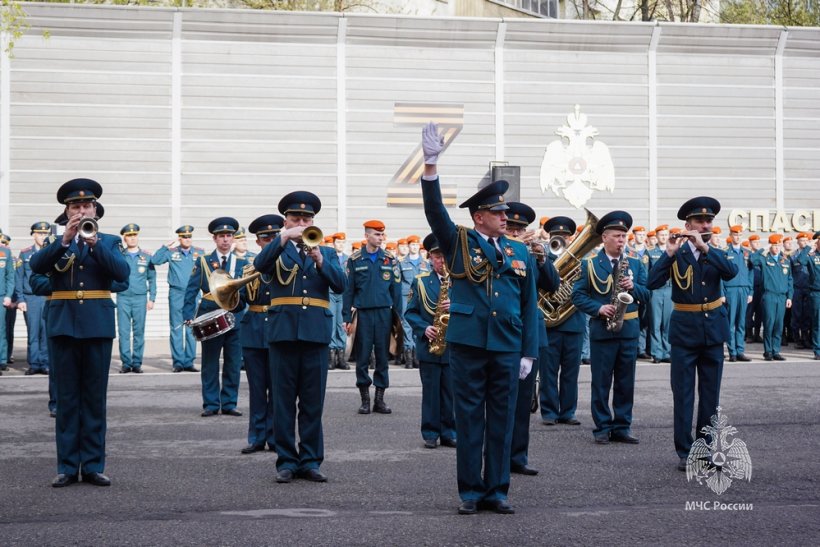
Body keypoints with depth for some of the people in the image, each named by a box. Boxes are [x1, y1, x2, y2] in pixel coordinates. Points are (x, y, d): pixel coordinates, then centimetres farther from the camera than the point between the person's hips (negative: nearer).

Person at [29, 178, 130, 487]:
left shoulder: (109, 242, 10)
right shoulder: (55, 243, 11)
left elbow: (122, 273, -8)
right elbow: (36, 265, -9)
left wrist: (93, 243, -18)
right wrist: (65, 240, -21)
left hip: (97, 325, 0)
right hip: (64, 324, 0)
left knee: (95, 398, 2)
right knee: (66, 398, 2)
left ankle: (93, 465, 7)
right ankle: (67, 467, 5)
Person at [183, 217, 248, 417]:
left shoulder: (241, 264, 10)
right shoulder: (203, 262, 6)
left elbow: (246, 292, 5)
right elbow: (191, 290, 1)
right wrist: (189, 315, -10)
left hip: (235, 319, 1)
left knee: (233, 365, 2)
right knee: (209, 364, 2)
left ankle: (229, 404, 10)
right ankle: (211, 405, 8)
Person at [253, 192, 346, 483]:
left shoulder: (327, 253, 15)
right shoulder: (277, 251, 11)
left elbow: (340, 284, -1)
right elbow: (260, 265, -12)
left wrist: (320, 261, -15)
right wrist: (284, 238, -21)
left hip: (316, 332, 1)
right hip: (284, 331, -1)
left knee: (313, 401, 2)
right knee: (284, 401, 1)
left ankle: (310, 460, 8)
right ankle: (286, 461, 5)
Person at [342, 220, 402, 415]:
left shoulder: (390, 260, 7)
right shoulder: (355, 260, 3)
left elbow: (396, 289, 9)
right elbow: (349, 289, 3)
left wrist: (397, 316, 5)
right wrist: (347, 317, -1)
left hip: (384, 313, 1)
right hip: (363, 313, -1)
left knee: (382, 356, 3)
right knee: (362, 357, 0)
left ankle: (380, 399, 9)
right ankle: (365, 399, 7)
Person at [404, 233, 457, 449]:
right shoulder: (420, 281, 5)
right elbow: (410, 312, 4)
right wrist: (424, 328, -13)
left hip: (454, 346, 1)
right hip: (429, 345, -1)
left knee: (451, 391, 4)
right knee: (431, 391, 3)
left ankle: (449, 433, 12)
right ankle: (430, 433, 10)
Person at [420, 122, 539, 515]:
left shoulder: (519, 253, 11)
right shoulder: (459, 243, 4)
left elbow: (529, 304, 11)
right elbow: (435, 211, -10)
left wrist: (529, 352, 5)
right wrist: (430, 164, -24)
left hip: (507, 348, 3)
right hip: (467, 344, -2)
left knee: (501, 420, 5)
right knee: (469, 419, 2)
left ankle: (496, 491, 11)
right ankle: (470, 492, 7)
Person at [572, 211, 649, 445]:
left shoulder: (635, 264, 10)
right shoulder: (589, 264, 0)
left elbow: (646, 294, 6)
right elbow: (578, 295, -3)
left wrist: (633, 287, -14)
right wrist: (598, 308, -18)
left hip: (629, 329, 3)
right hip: (602, 329, -3)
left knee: (625, 383, 7)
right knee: (601, 383, 2)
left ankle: (622, 427, 14)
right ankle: (602, 428, 8)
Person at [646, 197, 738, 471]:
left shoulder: (717, 255, 6)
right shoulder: (676, 255, 0)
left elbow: (731, 272, -17)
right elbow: (653, 282, -14)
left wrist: (705, 247, -22)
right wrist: (669, 253, -21)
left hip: (713, 329, 3)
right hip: (685, 330, -3)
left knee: (710, 394, 8)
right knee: (683, 393, -3)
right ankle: (685, 452, 1)